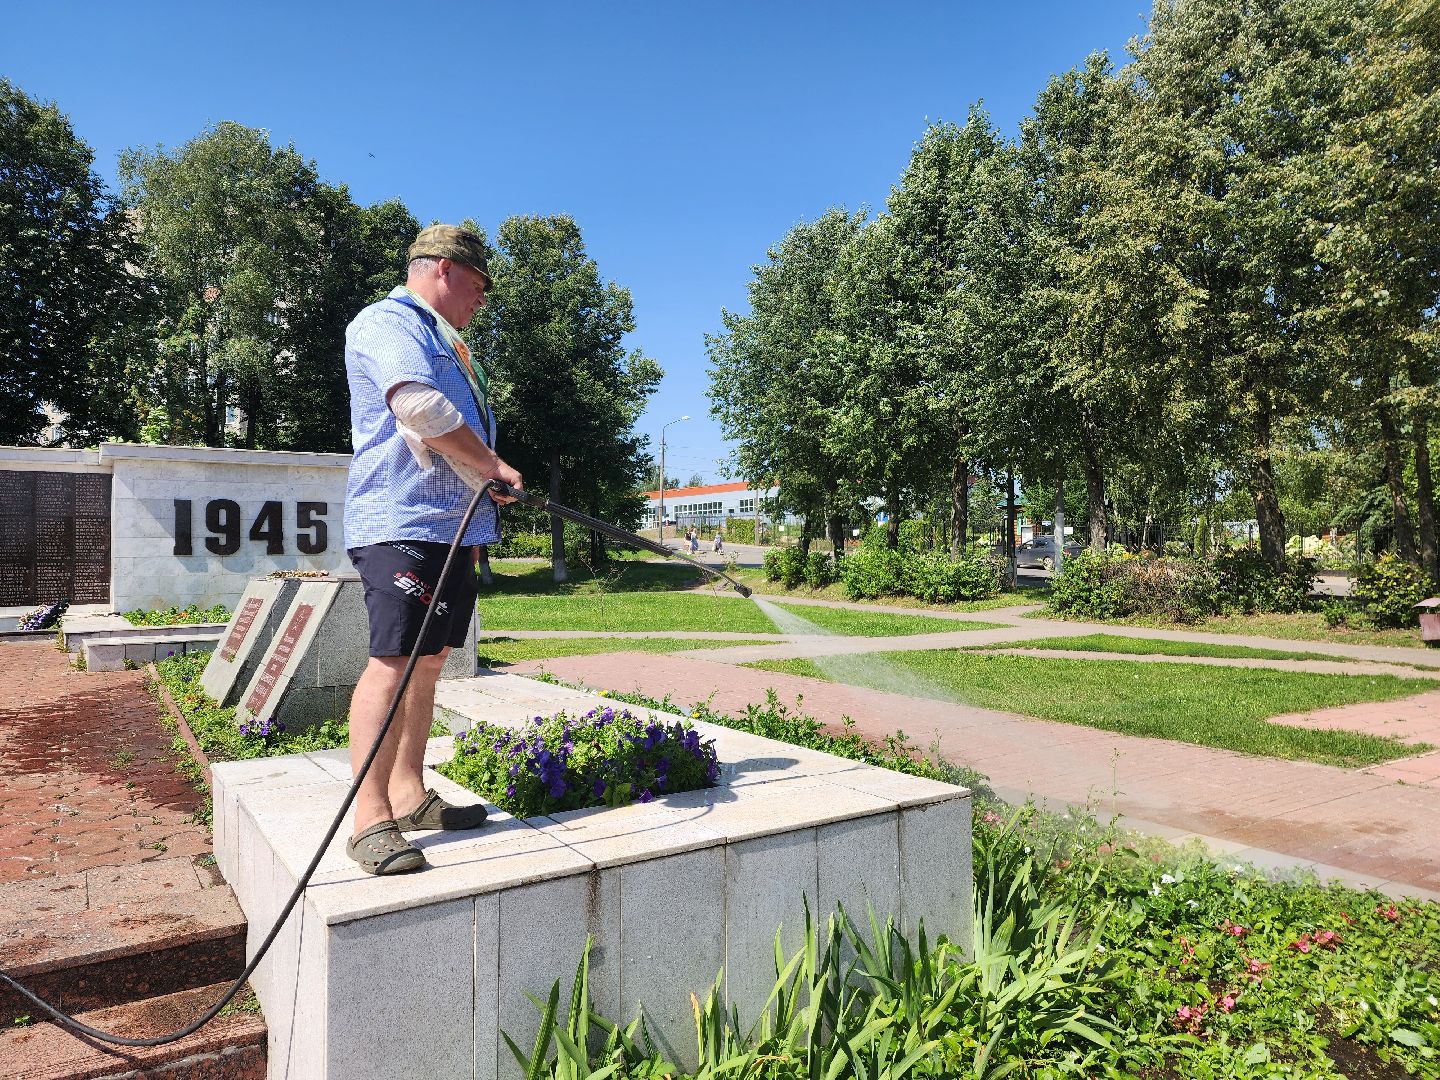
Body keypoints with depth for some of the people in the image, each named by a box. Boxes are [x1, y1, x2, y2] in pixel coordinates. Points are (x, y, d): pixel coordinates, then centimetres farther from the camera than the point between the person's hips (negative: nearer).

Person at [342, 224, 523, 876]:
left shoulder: (446, 345, 28)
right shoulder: (386, 322, -3)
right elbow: (419, 408, -20)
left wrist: (487, 483, 19)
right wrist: (492, 467, -12)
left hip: (452, 523, 10)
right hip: (400, 521, -10)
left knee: (429, 659, 9)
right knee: (393, 660, -14)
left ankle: (409, 796, 17)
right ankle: (371, 821, -11)